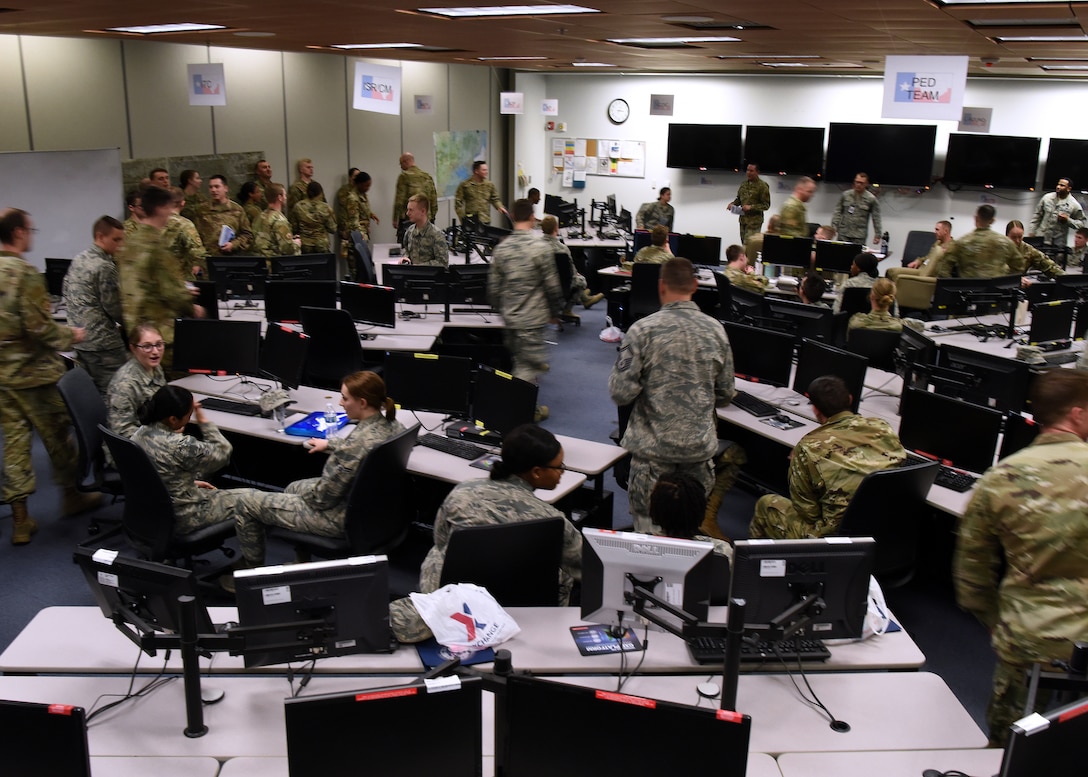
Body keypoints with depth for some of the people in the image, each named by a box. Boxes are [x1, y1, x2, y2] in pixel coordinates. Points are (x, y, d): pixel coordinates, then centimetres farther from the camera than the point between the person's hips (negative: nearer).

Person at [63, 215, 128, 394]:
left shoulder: (78, 260, 11)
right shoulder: (105, 267, -16)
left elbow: (66, 294, 17)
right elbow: (113, 307, -16)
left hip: (79, 341, 9)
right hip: (103, 343, -9)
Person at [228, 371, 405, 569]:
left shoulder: (358, 440, -33)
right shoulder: (392, 425, -8)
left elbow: (323, 497, -24)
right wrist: (330, 443, 19)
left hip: (343, 519, -9)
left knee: (243, 500, 5)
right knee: (293, 488, 34)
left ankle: (254, 570, 26)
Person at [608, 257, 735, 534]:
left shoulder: (642, 330, -12)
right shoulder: (716, 330, 0)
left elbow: (621, 393, -13)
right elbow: (726, 395, 8)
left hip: (653, 447, -3)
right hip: (700, 447, 3)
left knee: (650, 529, 6)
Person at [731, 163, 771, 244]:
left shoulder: (762, 186, -9)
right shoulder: (744, 183, 9)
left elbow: (766, 205, -9)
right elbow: (738, 198, 22)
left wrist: (751, 207, -21)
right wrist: (733, 204, -1)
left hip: (754, 221, -6)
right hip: (743, 219, 6)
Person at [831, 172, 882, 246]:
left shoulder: (871, 199, 0)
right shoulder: (845, 195, 5)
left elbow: (876, 218, 3)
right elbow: (838, 212, 8)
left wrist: (877, 235, 1)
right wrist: (833, 228, -1)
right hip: (843, 234, 2)